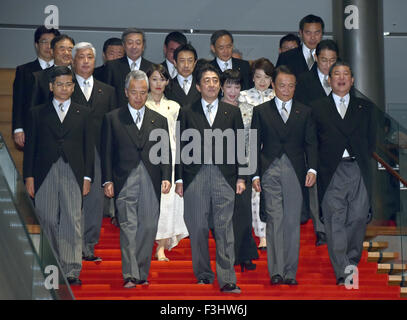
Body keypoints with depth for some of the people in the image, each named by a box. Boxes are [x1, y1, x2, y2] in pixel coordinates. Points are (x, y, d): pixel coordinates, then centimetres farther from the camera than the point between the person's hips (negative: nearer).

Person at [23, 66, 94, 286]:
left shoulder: (83, 113, 12)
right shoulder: (38, 113, 10)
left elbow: (88, 147, 10)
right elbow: (30, 146, 8)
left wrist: (87, 177, 2)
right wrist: (29, 176, 0)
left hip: (73, 175, 0)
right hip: (45, 175, 1)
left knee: (72, 222, -8)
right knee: (47, 222, 3)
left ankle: (72, 271, -9)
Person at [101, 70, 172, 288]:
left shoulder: (159, 120, 14)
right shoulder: (112, 119, 8)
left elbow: (165, 153, 11)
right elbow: (107, 153, 6)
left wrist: (166, 178, -1)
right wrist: (107, 181, -2)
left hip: (151, 182, 2)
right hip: (125, 182, -2)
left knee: (149, 227, 1)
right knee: (128, 227, -8)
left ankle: (142, 273, 10)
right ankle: (130, 275, -10)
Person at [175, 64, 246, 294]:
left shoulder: (232, 112, 12)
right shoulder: (187, 113, 10)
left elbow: (240, 146, 11)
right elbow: (181, 147, 8)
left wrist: (241, 177, 3)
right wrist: (179, 179, 2)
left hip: (224, 175, 0)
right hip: (195, 176, 1)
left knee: (225, 229, -5)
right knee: (198, 229, 4)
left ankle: (227, 280, -5)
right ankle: (203, 274, 16)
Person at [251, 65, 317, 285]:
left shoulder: (304, 112, 13)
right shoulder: (261, 111, 10)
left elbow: (311, 143, 9)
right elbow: (255, 145, 7)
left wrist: (312, 169, -6)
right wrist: (255, 174, -1)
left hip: (295, 172, 1)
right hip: (270, 172, -1)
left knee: (292, 222, 2)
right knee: (275, 220, -6)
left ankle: (290, 272, 7)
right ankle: (276, 271, -5)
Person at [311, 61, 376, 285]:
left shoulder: (365, 107, 16)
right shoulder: (317, 108, 11)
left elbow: (371, 140, 16)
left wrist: (361, 159, 6)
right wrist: (321, 164, 1)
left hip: (359, 171, 2)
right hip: (332, 173, -1)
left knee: (358, 218, -2)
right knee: (335, 222, -6)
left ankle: (352, 260, 17)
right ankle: (342, 272, -6)